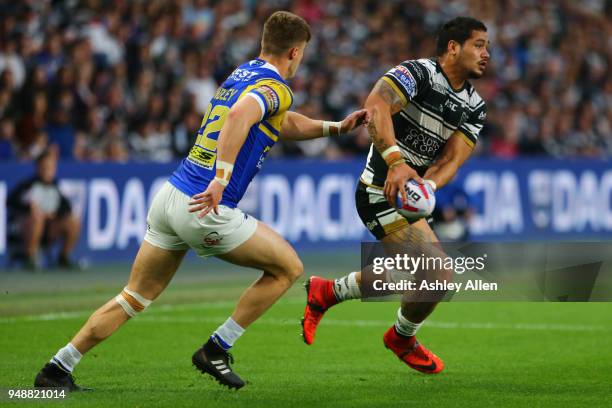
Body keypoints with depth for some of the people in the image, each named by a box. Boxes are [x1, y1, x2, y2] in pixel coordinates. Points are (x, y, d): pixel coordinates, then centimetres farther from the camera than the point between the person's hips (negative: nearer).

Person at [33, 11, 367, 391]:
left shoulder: (241, 74, 19)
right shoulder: (275, 87, -8)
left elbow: (284, 123, 37)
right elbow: (240, 116, -31)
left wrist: (335, 127, 36)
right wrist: (221, 179, -35)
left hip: (170, 195, 8)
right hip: (207, 210, -8)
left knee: (135, 298, 16)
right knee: (289, 267, 9)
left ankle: (57, 368, 12)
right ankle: (216, 349, 9)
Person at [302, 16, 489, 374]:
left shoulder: (475, 108, 4)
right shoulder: (417, 73, -18)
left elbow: (452, 159, -8)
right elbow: (377, 106, -35)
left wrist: (427, 185, -29)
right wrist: (396, 162, -47)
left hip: (412, 193, 9)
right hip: (382, 192, -9)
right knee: (439, 277, -15)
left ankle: (326, 292, 42)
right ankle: (403, 338, 13)